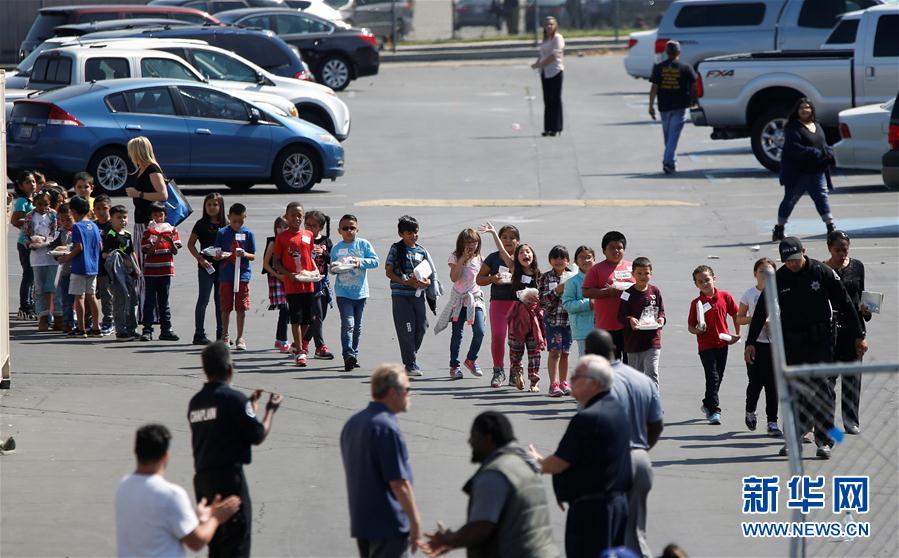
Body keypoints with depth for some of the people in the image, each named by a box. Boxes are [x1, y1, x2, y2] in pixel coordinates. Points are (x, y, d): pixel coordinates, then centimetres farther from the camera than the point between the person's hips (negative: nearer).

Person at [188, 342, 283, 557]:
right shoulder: (234, 398, -11)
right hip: (229, 476, -7)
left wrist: (251, 404, 28)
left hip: (202, 478, 7)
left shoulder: (195, 402, 11)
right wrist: (271, 410, 9)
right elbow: (258, 436, -8)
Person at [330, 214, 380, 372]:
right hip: (343, 292, -1)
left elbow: (375, 261, -6)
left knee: (357, 326, 12)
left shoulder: (364, 244, 0)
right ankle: (348, 354, -23)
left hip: (360, 292, 1)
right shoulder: (336, 248, 4)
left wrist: (361, 262, -20)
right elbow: (333, 268, 10)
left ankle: (354, 354, 23)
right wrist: (333, 268, -12)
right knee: (348, 324, -15)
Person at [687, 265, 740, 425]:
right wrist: (697, 330, -20)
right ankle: (714, 411, -8)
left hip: (722, 344, 3)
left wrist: (737, 334, 11)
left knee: (718, 377, 14)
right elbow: (690, 327, 0)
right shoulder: (696, 303, -5)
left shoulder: (725, 296, 0)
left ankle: (707, 405, 33)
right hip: (706, 345, -3)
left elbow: (735, 314, 13)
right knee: (713, 377, -11)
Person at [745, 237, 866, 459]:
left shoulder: (823, 273, -5)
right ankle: (794, 439, 13)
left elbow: (845, 305, 0)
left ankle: (824, 441, -8)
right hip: (792, 344, 2)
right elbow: (761, 312, 4)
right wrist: (751, 343, -1)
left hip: (820, 341, -2)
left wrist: (858, 336, 1)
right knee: (794, 392, 4)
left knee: (823, 389, -9)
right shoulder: (778, 279, 1)